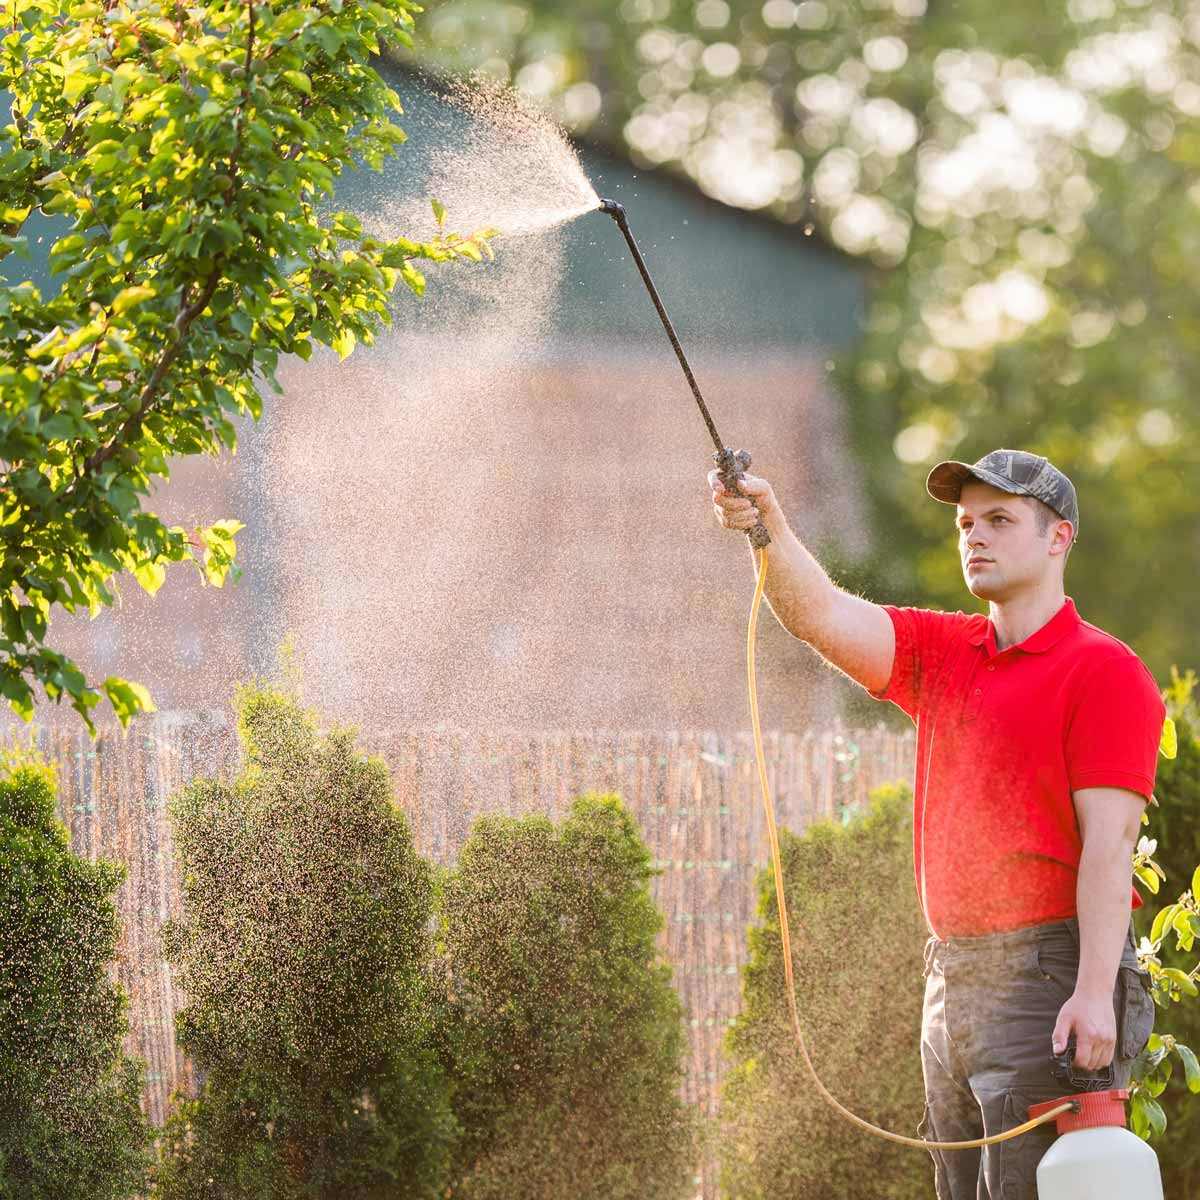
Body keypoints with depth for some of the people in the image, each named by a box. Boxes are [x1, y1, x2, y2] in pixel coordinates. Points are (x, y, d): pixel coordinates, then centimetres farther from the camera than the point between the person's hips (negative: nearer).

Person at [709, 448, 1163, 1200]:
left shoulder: (1105, 672, -6)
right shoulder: (940, 653, 15)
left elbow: (1109, 841, -14)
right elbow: (823, 616, 0)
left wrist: (1094, 994, -21)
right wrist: (771, 530, -20)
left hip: (1052, 974, -8)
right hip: (952, 980, 8)